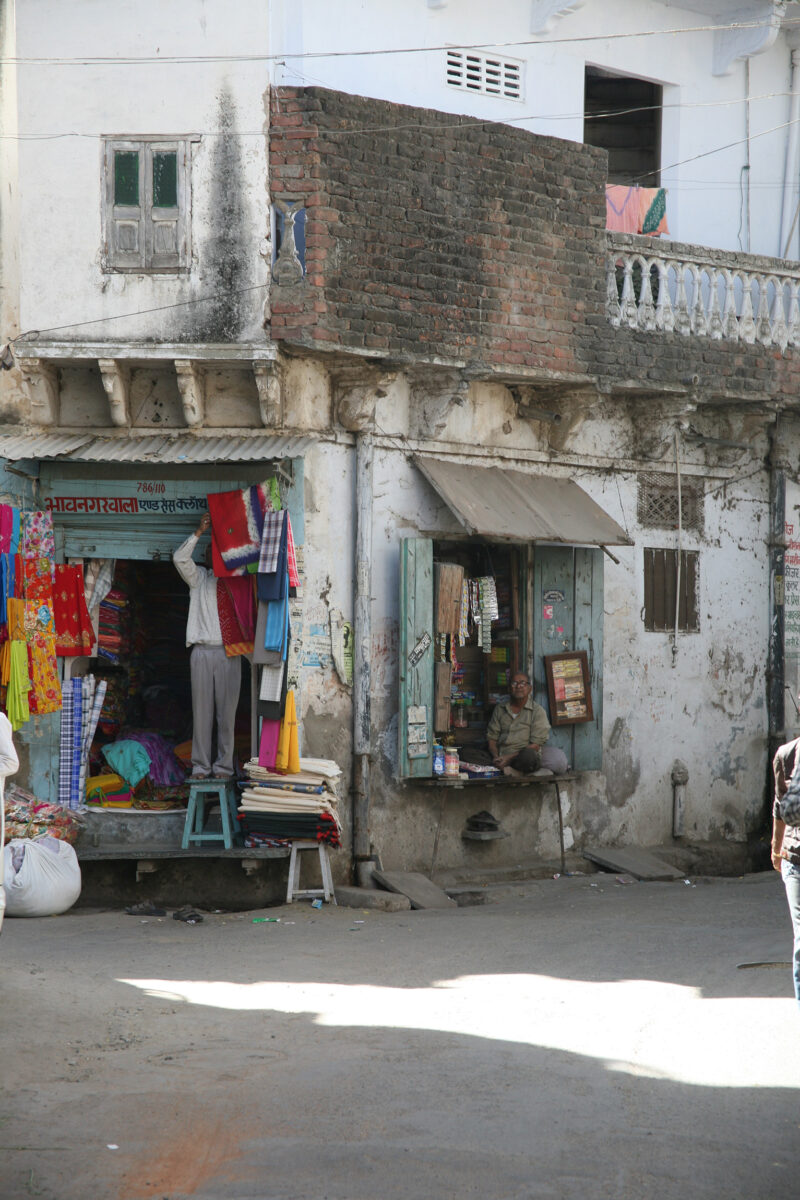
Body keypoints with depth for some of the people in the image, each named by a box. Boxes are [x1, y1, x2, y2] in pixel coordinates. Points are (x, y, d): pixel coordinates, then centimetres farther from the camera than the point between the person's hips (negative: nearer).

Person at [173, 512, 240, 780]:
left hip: (228, 653, 0)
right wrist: (199, 532, -7)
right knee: (201, 710, -1)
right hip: (202, 651, 0)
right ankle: (200, 766, 3)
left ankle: (224, 765, 4)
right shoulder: (199, 577, 12)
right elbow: (180, 558, -2)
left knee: (227, 711, -1)